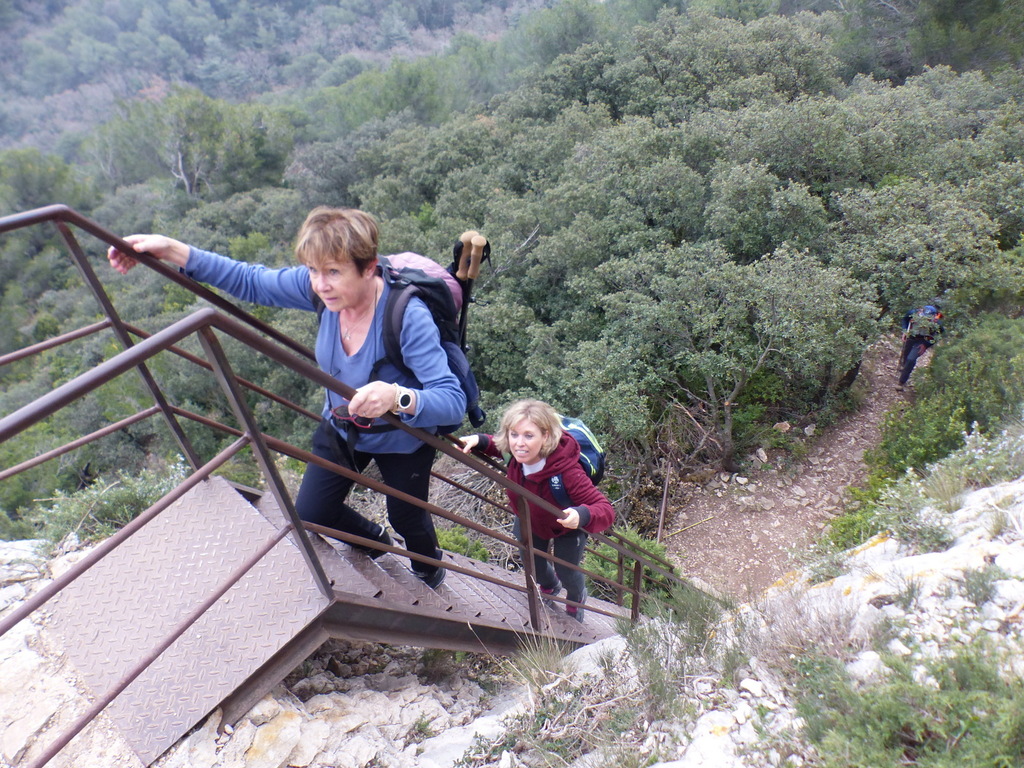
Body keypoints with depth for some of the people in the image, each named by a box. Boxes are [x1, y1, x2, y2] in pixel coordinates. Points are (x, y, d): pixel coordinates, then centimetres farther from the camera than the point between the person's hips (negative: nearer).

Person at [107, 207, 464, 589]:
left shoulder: (409, 318, -39)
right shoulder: (321, 286, -23)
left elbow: (453, 401, -44)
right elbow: (251, 282, -9)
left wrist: (398, 397, -64)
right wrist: (173, 251, -19)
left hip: (401, 439, -5)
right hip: (339, 426, 6)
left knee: (407, 519, 18)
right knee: (309, 516, 17)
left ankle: (429, 569, 57)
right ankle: (375, 539, 51)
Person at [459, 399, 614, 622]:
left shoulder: (567, 472, -48)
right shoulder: (520, 453, -34)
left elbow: (606, 510, -43)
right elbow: (501, 447, -7)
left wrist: (582, 515, -65)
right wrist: (479, 441, -28)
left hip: (567, 528, -4)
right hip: (528, 520, 4)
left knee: (566, 572, 14)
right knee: (533, 564, 22)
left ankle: (577, 598, 55)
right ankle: (549, 587, 62)